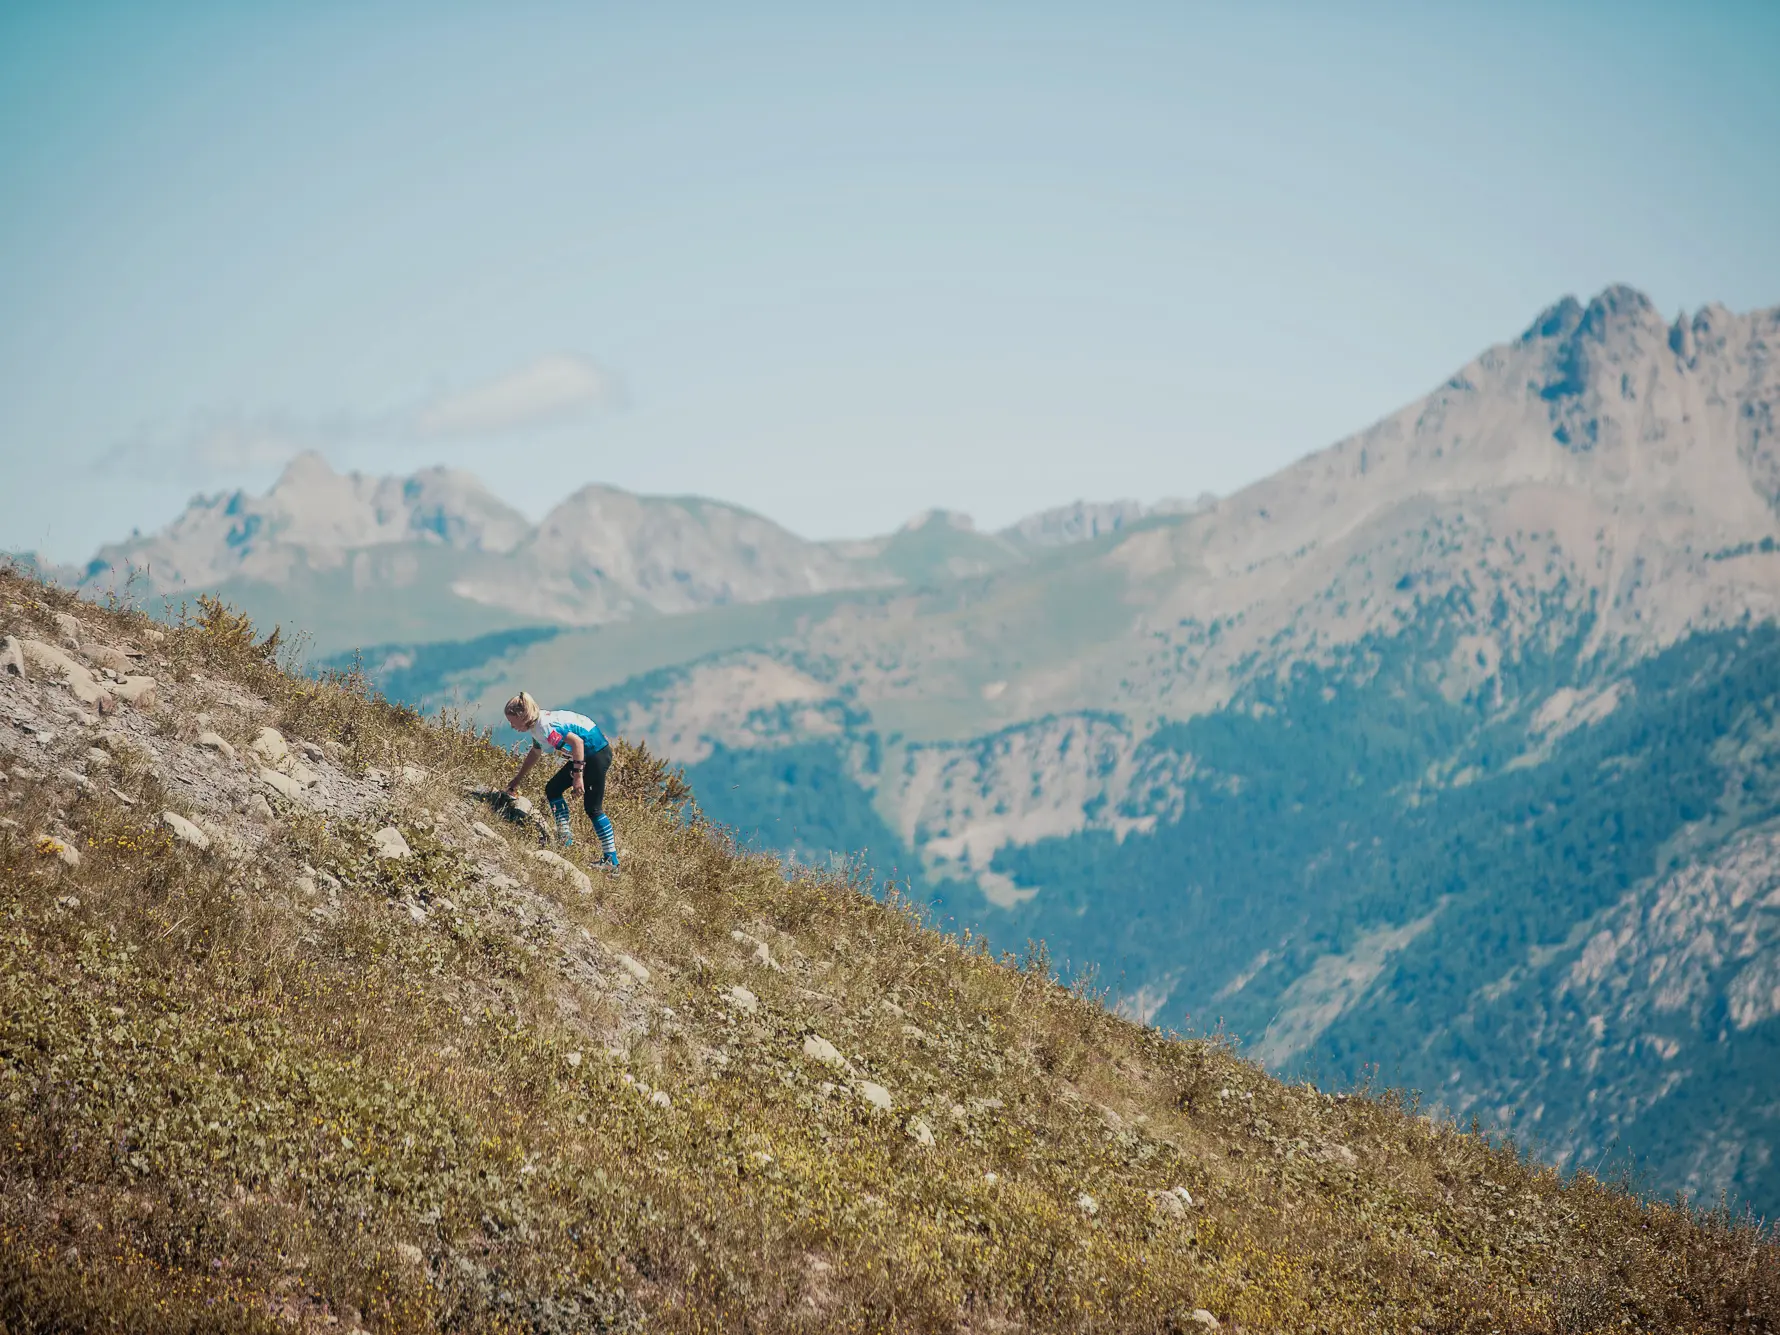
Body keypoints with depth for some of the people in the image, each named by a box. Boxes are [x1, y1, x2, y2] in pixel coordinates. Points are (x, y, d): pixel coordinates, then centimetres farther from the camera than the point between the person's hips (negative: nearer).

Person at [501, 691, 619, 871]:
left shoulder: (545, 726, -22)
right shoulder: (536, 726, 10)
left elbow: (577, 741, -31)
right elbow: (535, 753, 28)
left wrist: (578, 775, -30)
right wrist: (517, 781, 34)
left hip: (597, 753, -10)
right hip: (587, 754, 10)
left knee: (593, 808, -5)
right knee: (553, 790, 14)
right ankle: (565, 839, 11)